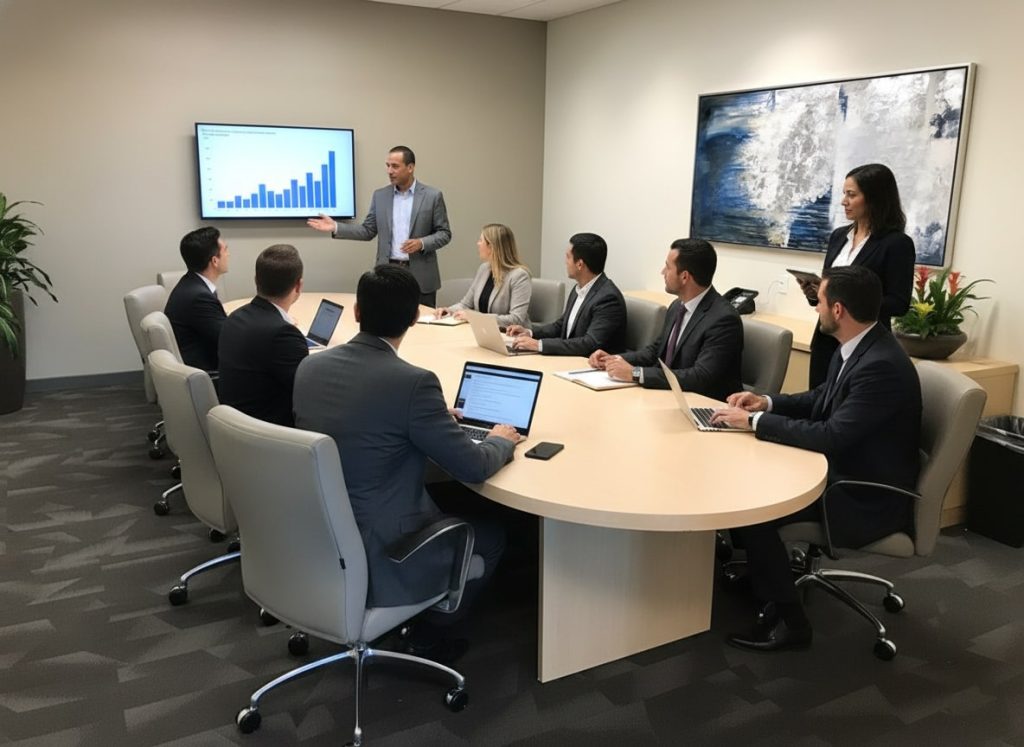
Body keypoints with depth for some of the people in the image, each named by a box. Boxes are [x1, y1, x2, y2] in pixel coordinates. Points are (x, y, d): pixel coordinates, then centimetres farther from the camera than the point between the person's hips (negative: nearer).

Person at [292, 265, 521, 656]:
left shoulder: (309, 366, -3)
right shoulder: (413, 381, -24)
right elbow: (473, 467, -15)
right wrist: (500, 440, 8)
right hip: (378, 559, -7)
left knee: (442, 500, 30)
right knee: (490, 535, 19)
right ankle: (430, 627, 28)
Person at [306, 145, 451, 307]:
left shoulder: (433, 196, -1)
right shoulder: (380, 195, 9)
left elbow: (444, 233, 0)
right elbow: (368, 231, 10)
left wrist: (422, 243, -18)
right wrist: (335, 227, -2)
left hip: (421, 276, -2)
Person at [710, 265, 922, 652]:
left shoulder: (882, 366, -29)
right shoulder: (857, 345, 1)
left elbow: (831, 437, -32)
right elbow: (823, 399, 16)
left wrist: (755, 421, -23)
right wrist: (767, 403, 1)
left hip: (868, 496, -10)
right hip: (843, 467, 10)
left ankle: (788, 620, -1)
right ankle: (758, 572, 21)